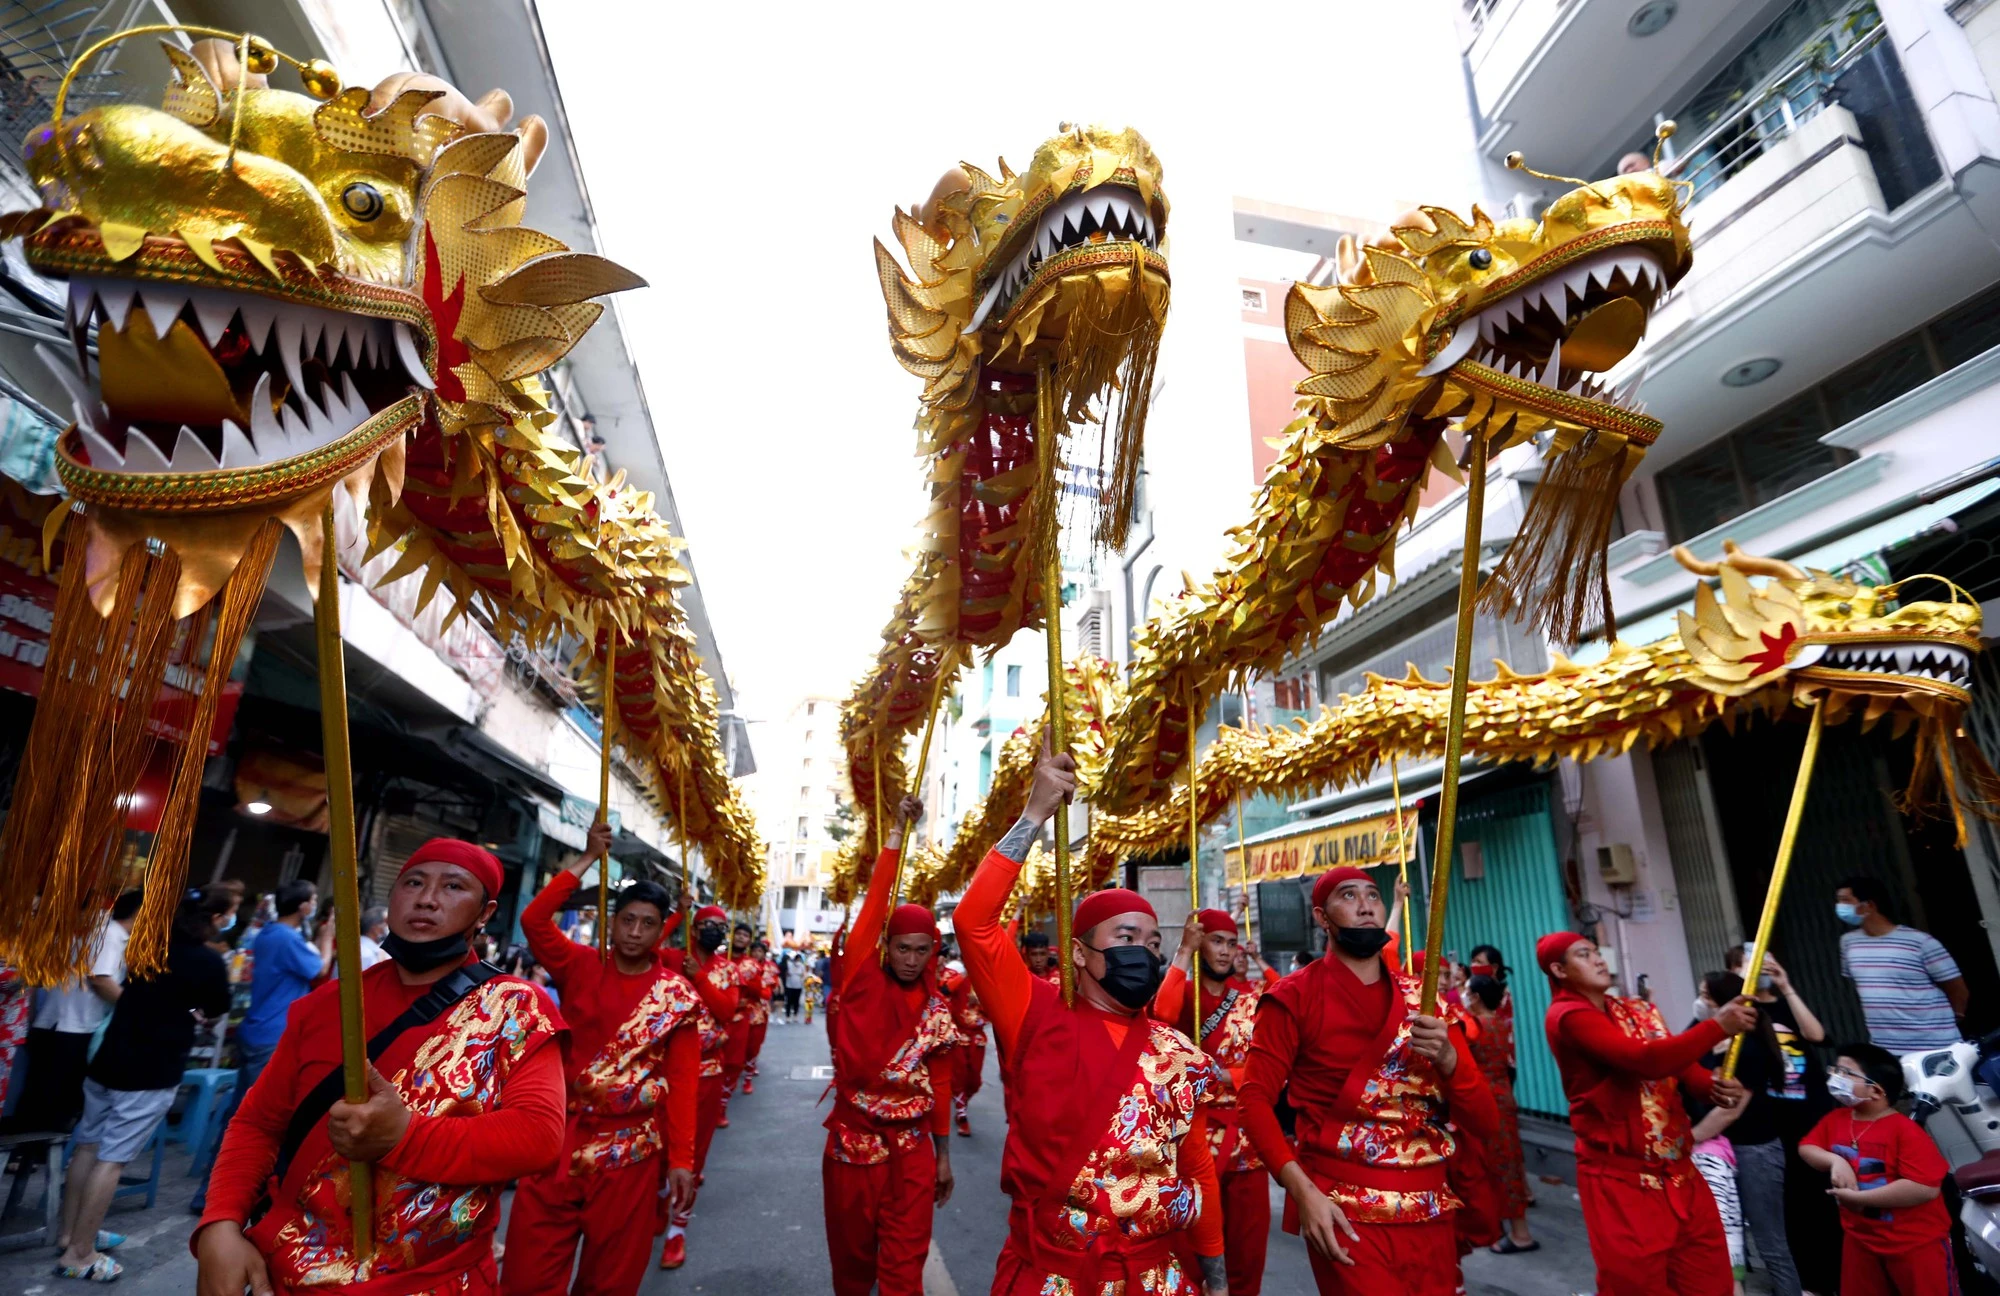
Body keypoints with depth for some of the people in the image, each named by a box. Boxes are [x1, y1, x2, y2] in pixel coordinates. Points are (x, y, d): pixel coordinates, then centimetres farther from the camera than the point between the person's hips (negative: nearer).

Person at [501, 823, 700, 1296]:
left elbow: (682, 1082, -3)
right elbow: (534, 920, -15)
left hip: (630, 1150, 0)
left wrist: (681, 1159, -7)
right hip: (561, 1138, 1)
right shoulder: (582, 968, 0)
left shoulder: (677, 998, -3)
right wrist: (588, 858, -15)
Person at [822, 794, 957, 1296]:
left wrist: (943, 1156, 10)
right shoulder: (862, 983, -9)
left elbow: (941, 1083, 8)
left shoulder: (938, 1008, 1)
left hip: (912, 1147, 2)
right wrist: (898, 832, -25)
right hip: (852, 1139, -2)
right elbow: (875, 902, -19)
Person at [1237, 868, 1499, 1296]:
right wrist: (1302, 1190, -22)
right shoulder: (1296, 997, -7)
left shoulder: (1423, 998, 6)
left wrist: (1448, 1058, -16)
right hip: (1346, 1213, -4)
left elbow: (1486, 1124, 3)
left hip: (1431, 1213, 4)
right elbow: (1256, 1099, -10)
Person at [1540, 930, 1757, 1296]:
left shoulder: (1635, 1010, 13)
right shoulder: (1567, 1015, -16)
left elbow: (1676, 1060, 5)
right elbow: (1643, 1059, -27)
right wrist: (1718, 1027, -22)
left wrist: (1712, 1085, -16)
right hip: (1622, 1178, -7)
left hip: (1677, 1169, 7)